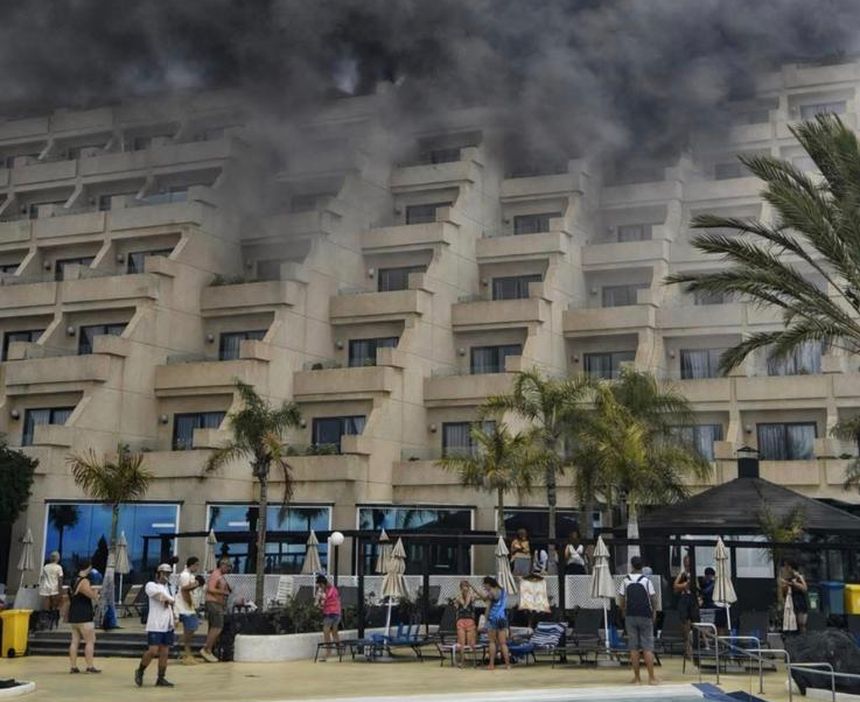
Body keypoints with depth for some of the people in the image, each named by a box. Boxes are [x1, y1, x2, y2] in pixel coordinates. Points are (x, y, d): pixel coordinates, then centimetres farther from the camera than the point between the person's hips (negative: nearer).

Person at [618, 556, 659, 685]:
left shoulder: (626, 581, 1)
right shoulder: (646, 580, -3)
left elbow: (621, 600, 1)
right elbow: (653, 598, -4)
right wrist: (654, 611, 12)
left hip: (630, 616, 1)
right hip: (645, 616, -1)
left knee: (633, 647, 4)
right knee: (648, 647, 2)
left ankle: (637, 678, 5)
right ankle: (651, 677, -2)